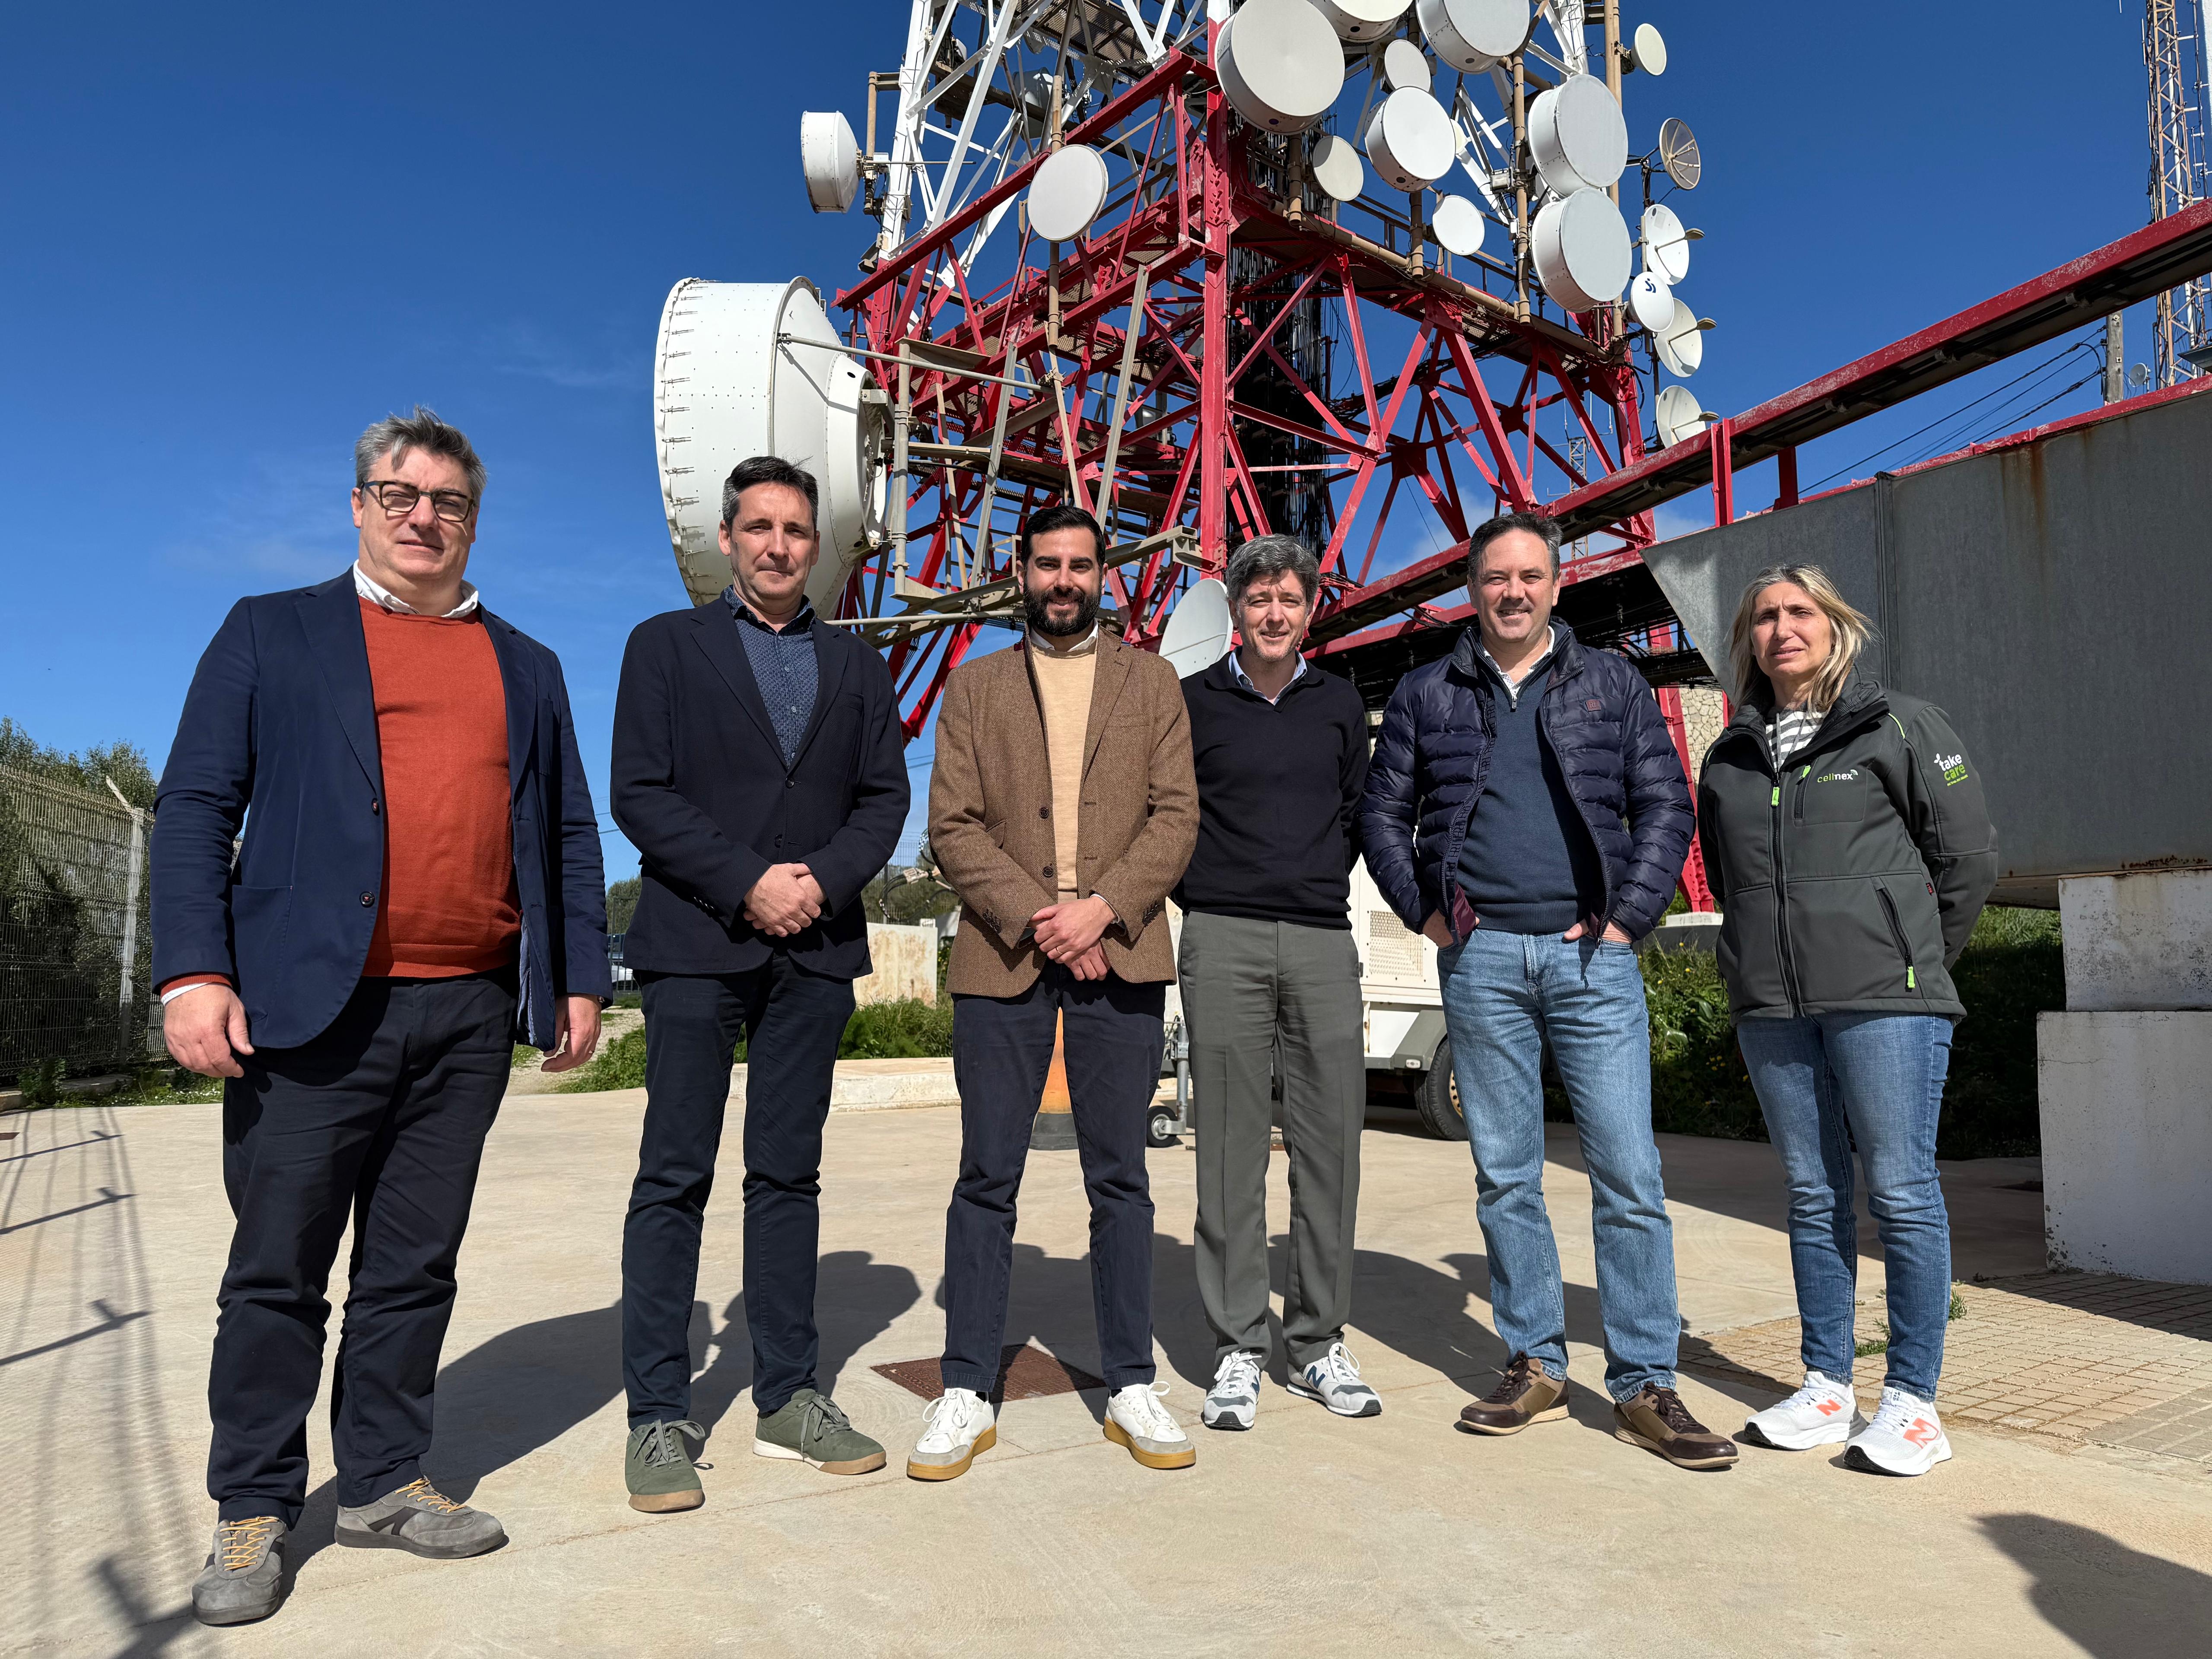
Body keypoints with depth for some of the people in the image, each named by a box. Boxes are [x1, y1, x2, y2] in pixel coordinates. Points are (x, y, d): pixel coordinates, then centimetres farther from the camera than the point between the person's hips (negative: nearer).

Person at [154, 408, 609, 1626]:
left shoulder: (526, 668, 17)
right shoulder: (272, 632, 9)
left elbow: (570, 835, 16)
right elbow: (195, 807, 1)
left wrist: (581, 977, 8)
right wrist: (193, 972, -10)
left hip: (470, 1015, 3)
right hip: (311, 1002, -2)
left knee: (414, 1267, 10)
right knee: (279, 1269, 5)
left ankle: (381, 1483, 24)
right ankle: (253, 1513, 21)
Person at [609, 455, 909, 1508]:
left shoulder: (855, 665, 15)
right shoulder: (667, 646, 7)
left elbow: (885, 796, 8)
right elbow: (638, 795, -3)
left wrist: (824, 877, -10)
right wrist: (747, 884, -13)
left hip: (814, 949, 3)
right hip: (696, 945, -2)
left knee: (788, 1174, 8)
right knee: (675, 1178, -1)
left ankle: (790, 1400, 16)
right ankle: (658, 1418, 8)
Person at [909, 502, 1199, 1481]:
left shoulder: (1151, 682, 13)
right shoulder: (974, 686, 13)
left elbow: (1176, 816, 3)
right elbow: (953, 828, 3)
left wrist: (1102, 908, -11)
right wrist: (1033, 918, -11)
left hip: (1119, 957, 0)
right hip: (1003, 956, 0)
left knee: (1119, 1178, 7)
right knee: (987, 1180, 3)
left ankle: (1132, 1386, 18)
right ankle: (966, 1393, 14)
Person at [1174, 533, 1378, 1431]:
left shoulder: (1340, 702, 14)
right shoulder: (1193, 701, 7)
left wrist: (1322, 880, 9)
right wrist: (1198, 894, 4)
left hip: (1323, 942, 3)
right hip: (1223, 943, -2)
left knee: (1329, 1144, 2)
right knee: (1231, 1150, 0)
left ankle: (1320, 1343, 15)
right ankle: (1238, 1350, 10)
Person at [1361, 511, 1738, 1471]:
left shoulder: (1612, 685, 11)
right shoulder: (1426, 695, 12)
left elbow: (1666, 805, 7)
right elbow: (1384, 813, 13)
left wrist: (1628, 917, -4)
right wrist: (1425, 912, 2)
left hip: (1591, 955, -1)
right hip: (1481, 959, 1)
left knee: (1629, 1173, -3)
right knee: (1505, 1175, 7)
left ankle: (1644, 1387, 8)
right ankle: (1535, 1367, 20)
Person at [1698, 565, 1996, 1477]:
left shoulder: (1900, 725, 1)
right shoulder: (1730, 755, 14)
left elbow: (1969, 856, 1)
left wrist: (1909, 961, 4)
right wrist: (1763, 960, 12)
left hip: (1883, 1000, -4)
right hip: (1771, 1008, 5)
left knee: (1901, 1190, -1)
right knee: (1811, 1195, 10)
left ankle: (1912, 1398, 10)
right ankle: (1826, 1387, 20)